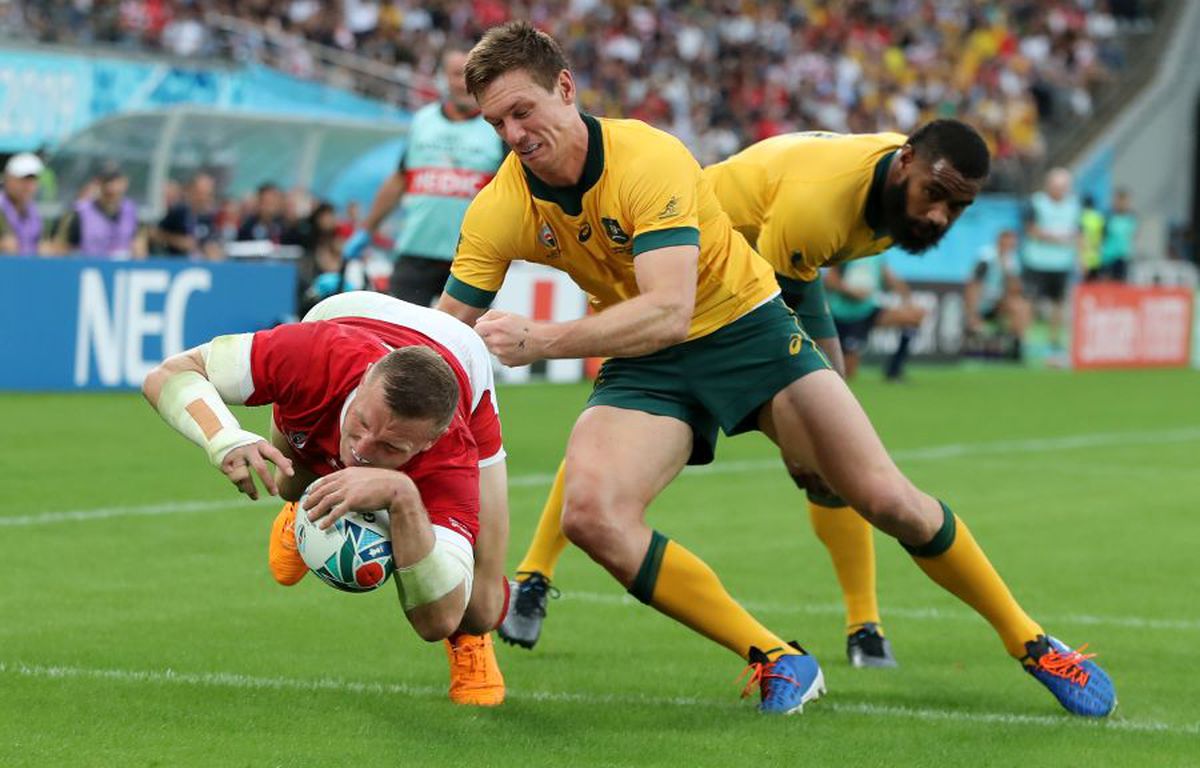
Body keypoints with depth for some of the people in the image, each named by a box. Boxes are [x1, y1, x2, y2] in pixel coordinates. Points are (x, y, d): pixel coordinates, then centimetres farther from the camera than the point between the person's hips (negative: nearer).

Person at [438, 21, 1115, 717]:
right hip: (643, 366, 3)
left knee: (890, 501, -8)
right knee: (591, 515, -25)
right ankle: (777, 660, -11)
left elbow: (668, 310, -36)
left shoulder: (649, 159, -27)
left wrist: (539, 340, -45)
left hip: (747, 327, -3)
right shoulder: (500, 211, -13)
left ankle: (1029, 640, 16)